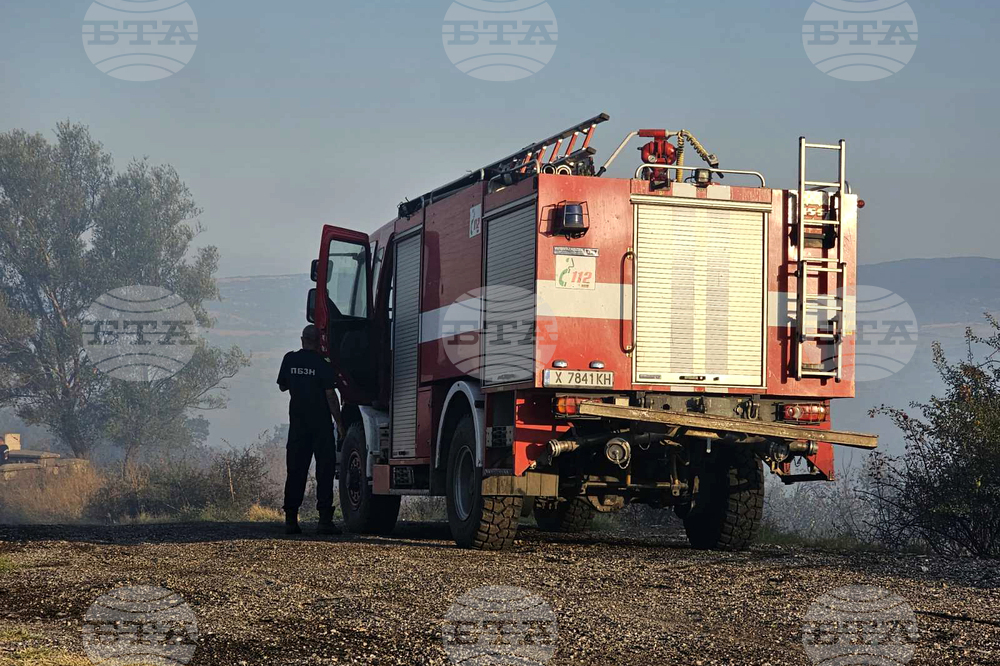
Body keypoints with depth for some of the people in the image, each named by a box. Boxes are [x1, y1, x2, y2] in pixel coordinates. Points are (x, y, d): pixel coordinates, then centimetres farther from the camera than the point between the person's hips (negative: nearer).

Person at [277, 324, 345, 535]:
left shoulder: (290, 359, 3)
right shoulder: (322, 364, -9)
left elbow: (282, 386, 16)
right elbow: (330, 395, -12)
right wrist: (339, 422, -7)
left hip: (297, 422, 4)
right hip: (320, 422, -4)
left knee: (295, 471, 8)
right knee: (324, 471, -2)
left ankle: (291, 519, 5)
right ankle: (325, 519, -8)